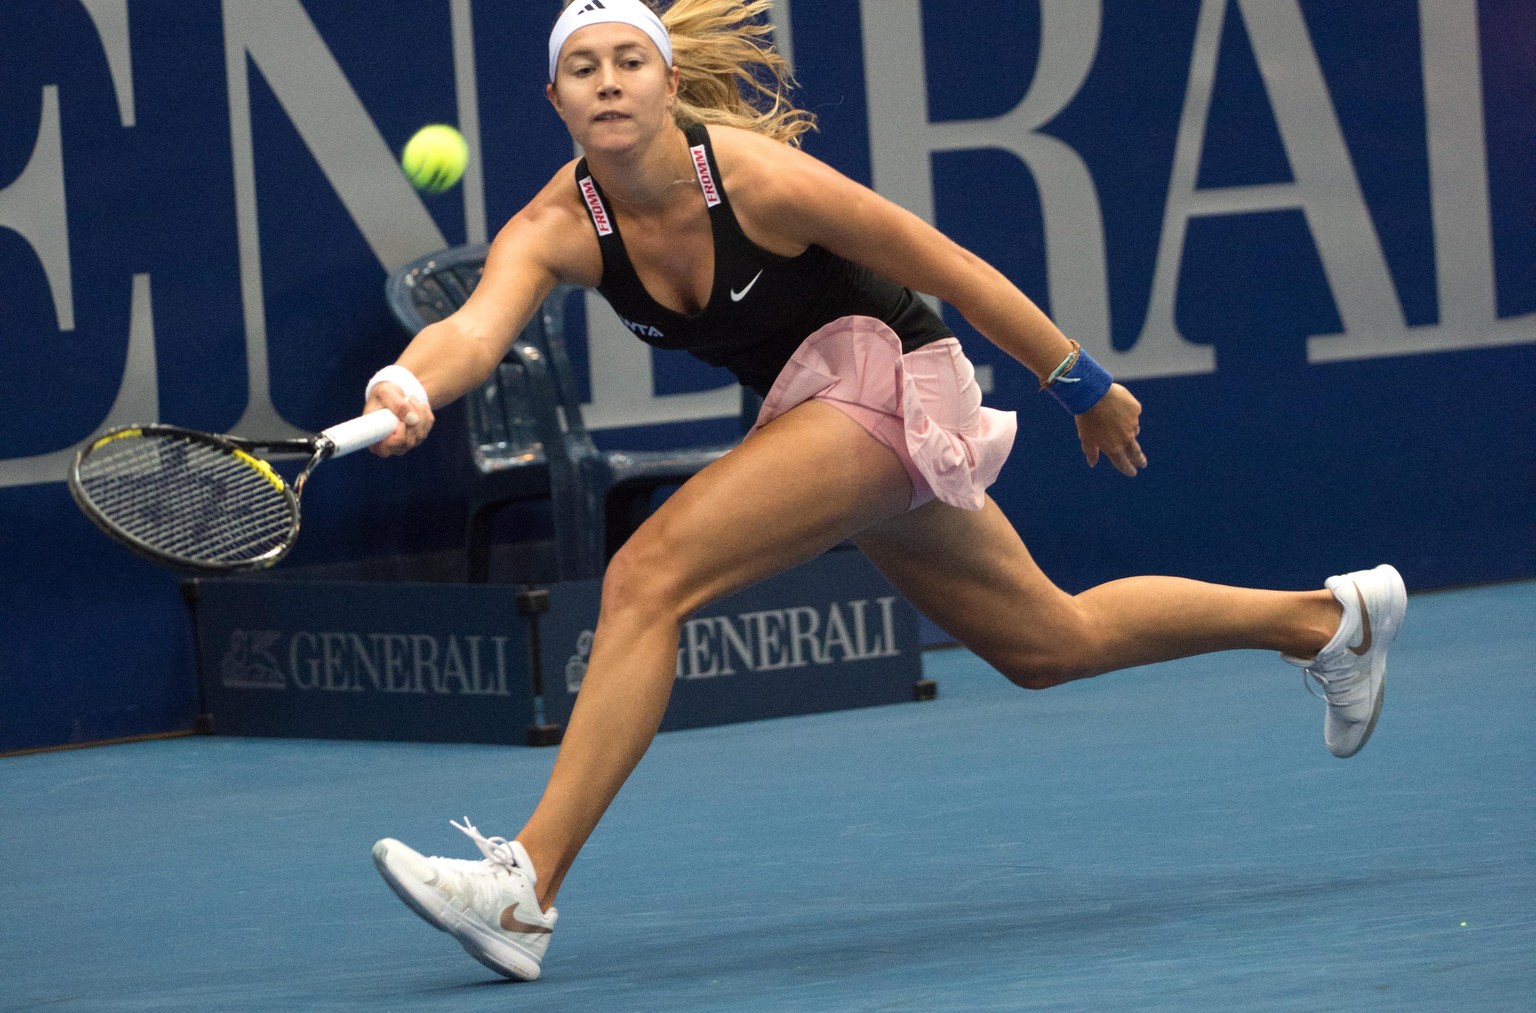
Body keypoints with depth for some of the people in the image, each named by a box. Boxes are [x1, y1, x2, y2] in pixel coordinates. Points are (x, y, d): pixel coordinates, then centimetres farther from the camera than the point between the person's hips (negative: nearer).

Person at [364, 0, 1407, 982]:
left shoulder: (757, 176, -24)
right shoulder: (557, 227, -11)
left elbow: (948, 268, -13)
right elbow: (478, 328, -31)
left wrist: (1082, 382, -5)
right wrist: (411, 387, -55)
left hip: (890, 381, -7)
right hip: (815, 408, 7)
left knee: (647, 576, -23)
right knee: (1051, 643, 22)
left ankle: (527, 889, -24)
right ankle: (1329, 618, 41)